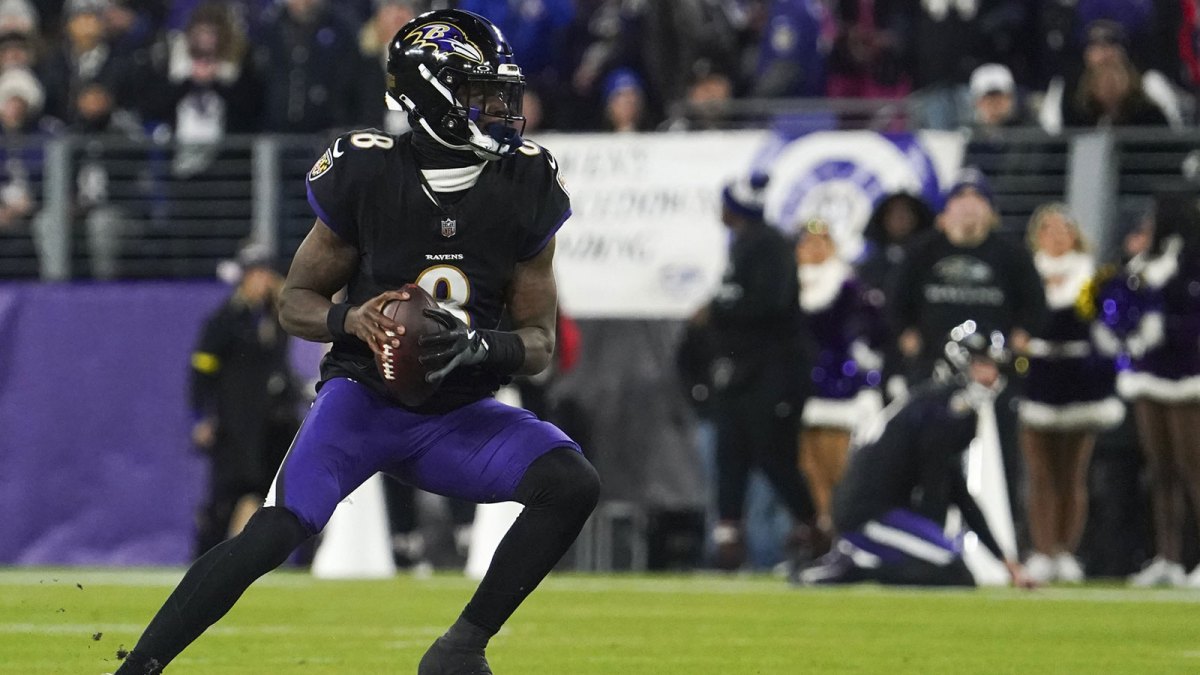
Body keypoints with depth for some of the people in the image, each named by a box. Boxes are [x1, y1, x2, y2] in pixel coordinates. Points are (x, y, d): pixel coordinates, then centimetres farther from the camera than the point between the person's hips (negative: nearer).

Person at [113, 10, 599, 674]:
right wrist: (350, 319, -23)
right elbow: (295, 301, -1)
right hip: (363, 395, -3)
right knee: (273, 533, -25)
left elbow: (540, 340, 1)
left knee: (572, 484, -22)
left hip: (459, 414, 3)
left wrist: (482, 348, -22)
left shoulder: (526, 189, -5)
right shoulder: (366, 175, -12)